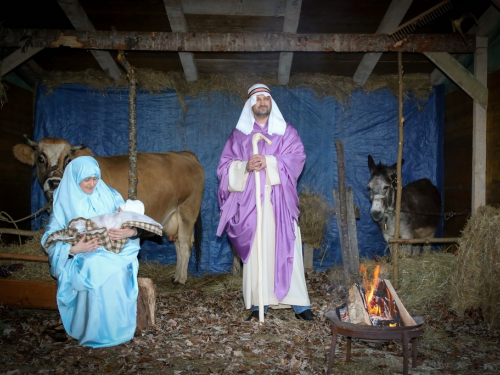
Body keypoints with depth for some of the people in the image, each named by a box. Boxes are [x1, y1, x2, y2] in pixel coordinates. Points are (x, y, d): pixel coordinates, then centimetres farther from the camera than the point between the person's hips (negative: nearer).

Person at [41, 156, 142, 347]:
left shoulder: (110, 196, 4)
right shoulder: (64, 202, 0)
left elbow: (132, 222, 1)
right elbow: (50, 239, -4)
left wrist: (130, 232, -24)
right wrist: (73, 249, -23)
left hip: (114, 253, 1)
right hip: (81, 259, -1)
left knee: (118, 272, -33)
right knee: (96, 269, -35)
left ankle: (119, 330, -17)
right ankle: (95, 333, -22)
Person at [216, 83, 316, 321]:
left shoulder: (287, 131, 12)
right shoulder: (238, 134, 15)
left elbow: (297, 158, -2)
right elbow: (225, 165, 7)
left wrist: (269, 162, -16)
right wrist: (245, 166, -13)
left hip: (279, 200, -1)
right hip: (249, 200, 1)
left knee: (286, 248, -4)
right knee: (255, 250, -1)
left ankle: (299, 303, -1)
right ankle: (258, 303, 4)